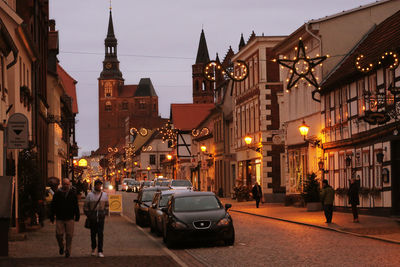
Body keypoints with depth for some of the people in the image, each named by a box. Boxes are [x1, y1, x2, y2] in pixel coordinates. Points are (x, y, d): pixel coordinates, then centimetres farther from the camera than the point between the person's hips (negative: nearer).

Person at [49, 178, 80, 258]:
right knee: (59, 234, -5)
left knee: (69, 235, 1)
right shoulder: (57, 193, 3)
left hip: (70, 218, 0)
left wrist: (77, 216, 10)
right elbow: (53, 206, 5)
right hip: (59, 218, 0)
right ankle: (61, 247, 21)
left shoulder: (72, 193, 6)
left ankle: (68, 251, 12)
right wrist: (52, 217, 2)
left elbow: (76, 206, 12)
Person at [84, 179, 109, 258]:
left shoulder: (105, 195, 7)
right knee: (93, 233, 9)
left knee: (100, 234, -6)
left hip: (101, 217, 0)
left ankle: (100, 251, -5)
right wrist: (88, 214, -2)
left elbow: (106, 205, 14)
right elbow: (86, 206, 4)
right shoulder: (90, 195, 0)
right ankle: (93, 248, 29)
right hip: (92, 217, 0)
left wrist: (105, 213, 2)